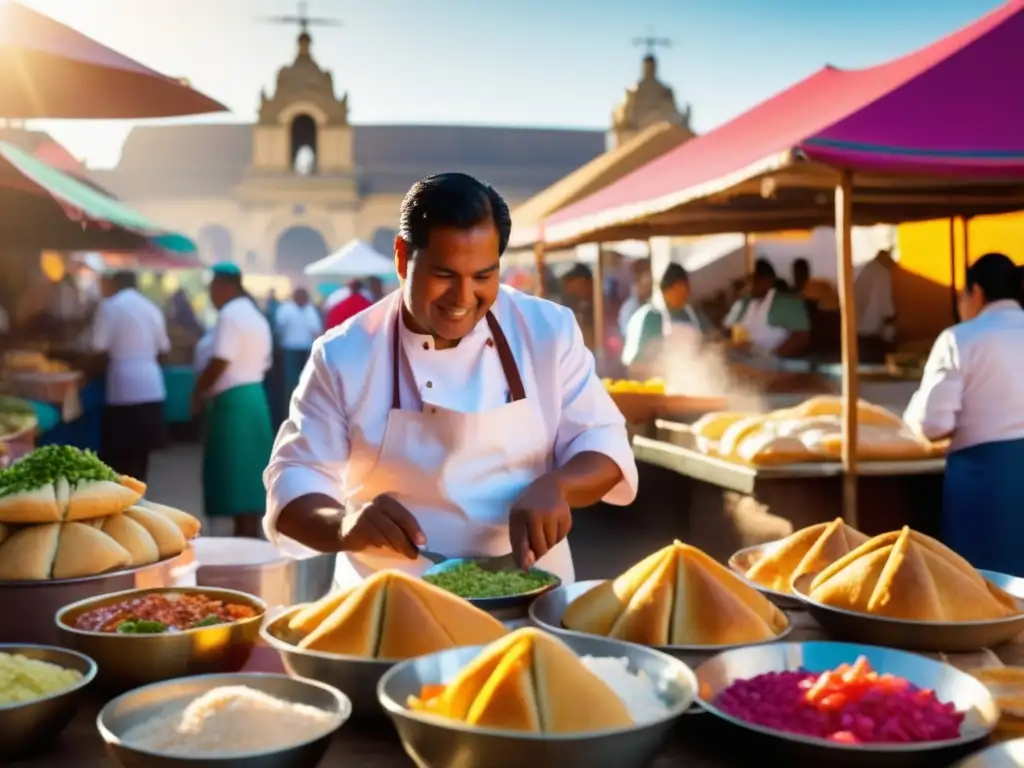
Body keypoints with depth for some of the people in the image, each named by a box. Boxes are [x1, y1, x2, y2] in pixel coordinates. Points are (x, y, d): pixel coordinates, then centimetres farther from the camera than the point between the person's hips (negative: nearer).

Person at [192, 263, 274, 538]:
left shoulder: (230, 315, -13)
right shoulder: (256, 316, 18)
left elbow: (219, 362, -20)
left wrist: (198, 392, -7)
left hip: (231, 401, -10)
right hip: (253, 396, 10)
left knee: (234, 474, -7)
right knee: (248, 473, 12)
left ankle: (244, 537, -6)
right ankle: (251, 535, 16)